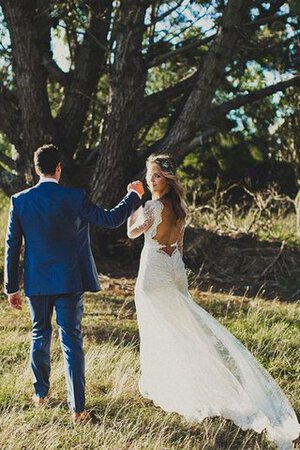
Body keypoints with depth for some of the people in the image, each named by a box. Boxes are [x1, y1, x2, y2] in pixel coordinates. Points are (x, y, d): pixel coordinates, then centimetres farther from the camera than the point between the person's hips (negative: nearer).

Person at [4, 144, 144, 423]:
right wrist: (134, 195, 11)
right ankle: (77, 408, -1)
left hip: (36, 283, 2)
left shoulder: (19, 201, -5)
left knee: (40, 335, 21)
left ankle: (41, 393, 34)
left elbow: (12, 247, -1)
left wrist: (11, 287, 6)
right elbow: (110, 219, -6)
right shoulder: (75, 198, -12)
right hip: (69, 282, -2)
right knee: (71, 341, 1)